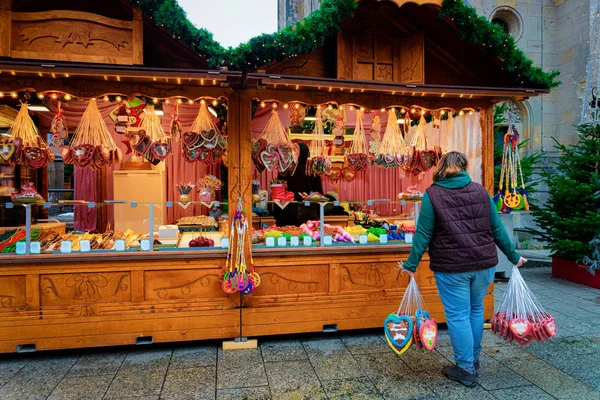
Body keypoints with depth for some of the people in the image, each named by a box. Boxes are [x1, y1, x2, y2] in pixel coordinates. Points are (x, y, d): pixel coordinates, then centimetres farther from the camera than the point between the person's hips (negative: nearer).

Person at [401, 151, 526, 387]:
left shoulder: (432, 194, -5)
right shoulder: (480, 191, 5)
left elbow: (423, 234, -8)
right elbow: (497, 229, 7)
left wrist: (411, 265, -2)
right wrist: (514, 257, 18)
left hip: (451, 266, -4)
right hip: (484, 263, 5)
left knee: (458, 316, 7)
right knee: (476, 310, 20)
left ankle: (466, 369, 18)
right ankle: (474, 360, 35)